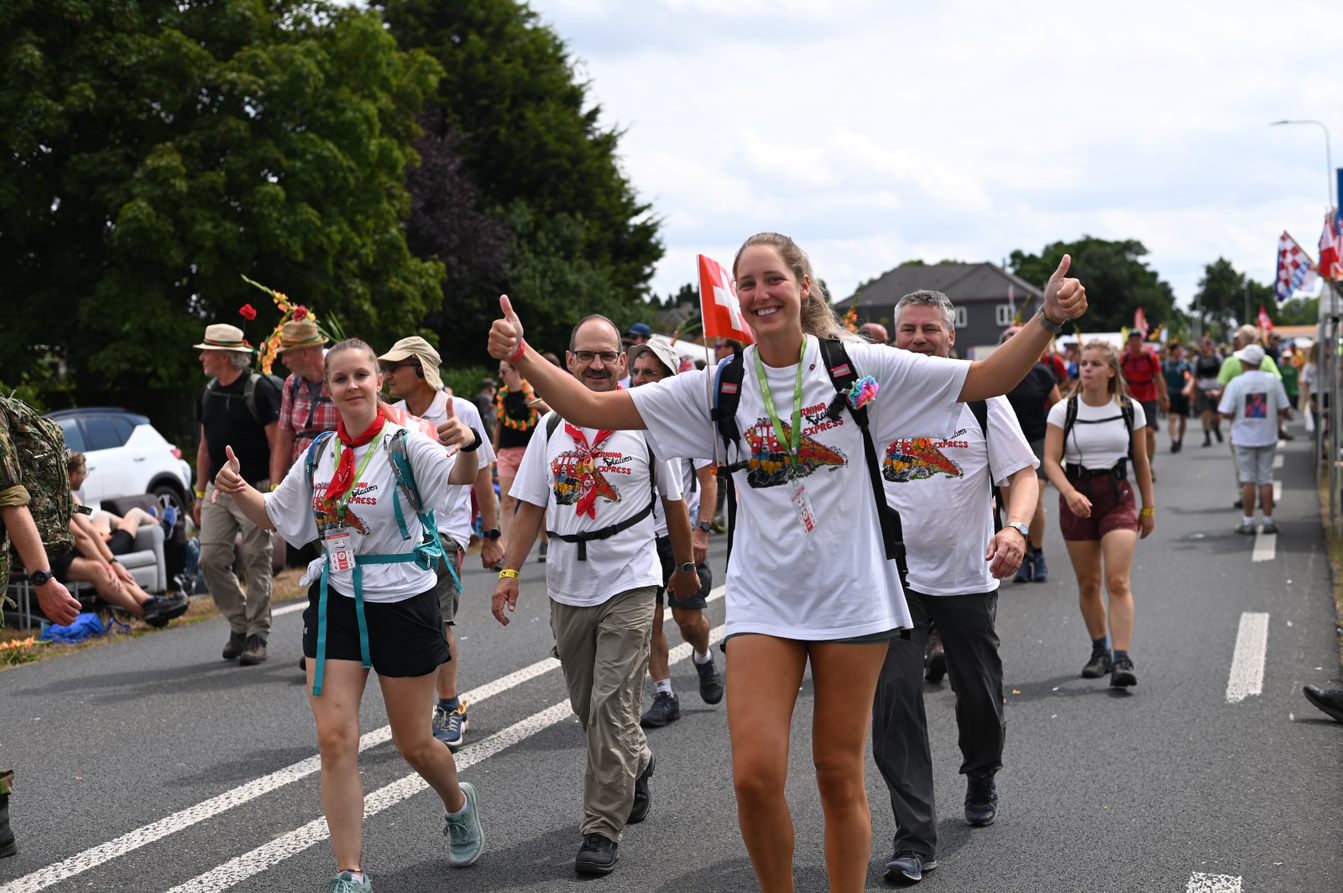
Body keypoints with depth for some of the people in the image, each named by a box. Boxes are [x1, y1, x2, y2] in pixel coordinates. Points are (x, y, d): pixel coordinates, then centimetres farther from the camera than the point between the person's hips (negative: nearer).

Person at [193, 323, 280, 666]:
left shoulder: (259, 390, -9)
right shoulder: (208, 393, 12)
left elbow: (277, 444, -10)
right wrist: (200, 493, 16)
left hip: (254, 489, -6)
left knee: (256, 563, -2)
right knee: (211, 559, 0)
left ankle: (257, 635, 6)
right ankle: (238, 625, 15)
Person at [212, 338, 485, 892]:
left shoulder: (404, 444, -11)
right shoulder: (319, 455, 5)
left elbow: (460, 476, -31)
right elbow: (275, 517, 18)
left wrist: (468, 446, -53)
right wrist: (238, 491, -1)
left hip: (404, 602, -4)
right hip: (338, 603, 4)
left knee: (413, 743, 8)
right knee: (335, 739, -6)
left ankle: (458, 806, 41)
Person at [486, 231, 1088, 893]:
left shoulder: (859, 365, -2)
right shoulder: (718, 386, 2)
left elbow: (984, 379, -2)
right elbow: (593, 408, -1)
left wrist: (1048, 319, -15)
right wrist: (520, 356, -14)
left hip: (853, 598, -1)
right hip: (763, 601, 1)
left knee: (841, 776, 6)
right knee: (756, 775, -8)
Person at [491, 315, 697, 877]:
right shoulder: (551, 427, 6)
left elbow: (673, 503, 7)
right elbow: (532, 508, 7)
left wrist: (686, 566, 13)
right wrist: (509, 571, -2)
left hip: (629, 584, -4)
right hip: (567, 587, 4)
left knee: (611, 709, -10)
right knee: (587, 705, 15)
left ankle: (602, 831, -4)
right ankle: (636, 767, 44)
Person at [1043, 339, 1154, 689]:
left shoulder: (1131, 409, 2)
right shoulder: (1063, 411, -2)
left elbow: (1141, 462, 11)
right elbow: (1051, 461, -9)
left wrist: (1148, 507, 13)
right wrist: (1070, 492, -25)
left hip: (1118, 497, -1)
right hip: (1076, 498, 1)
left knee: (1119, 582, -14)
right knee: (1088, 585, 9)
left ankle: (1122, 659, -17)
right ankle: (1100, 650, 26)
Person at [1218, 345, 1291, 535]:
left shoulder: (1236, 383, -11)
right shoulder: (1273, 381, -4)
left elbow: (1226, 413, -13)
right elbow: (1284, 410, -3)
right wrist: (1278, 419, 18)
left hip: (1244, 439, -2)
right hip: (1268, 437, 2)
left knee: (1248, 480, 6)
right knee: (1266, 479, 8)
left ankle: (1248, 521, 8)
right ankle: (1268, 521, 10)